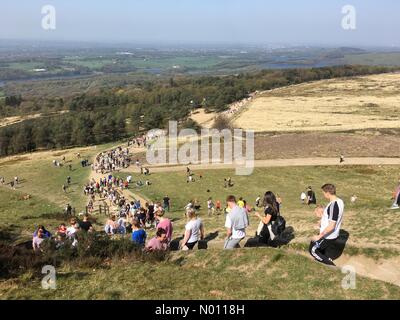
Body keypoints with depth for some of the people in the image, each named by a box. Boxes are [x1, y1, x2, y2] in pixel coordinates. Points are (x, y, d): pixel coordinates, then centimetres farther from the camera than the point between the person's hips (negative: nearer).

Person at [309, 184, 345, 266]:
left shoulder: (333, 206, -30)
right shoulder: (340, 201, 0)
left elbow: (331, 226, -29)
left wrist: (319, 236, -22)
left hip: (328, 236, -9)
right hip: (333, 235, 9)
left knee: (313, 250, 8)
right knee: (321, 251, 24)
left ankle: (332, 267, 9)